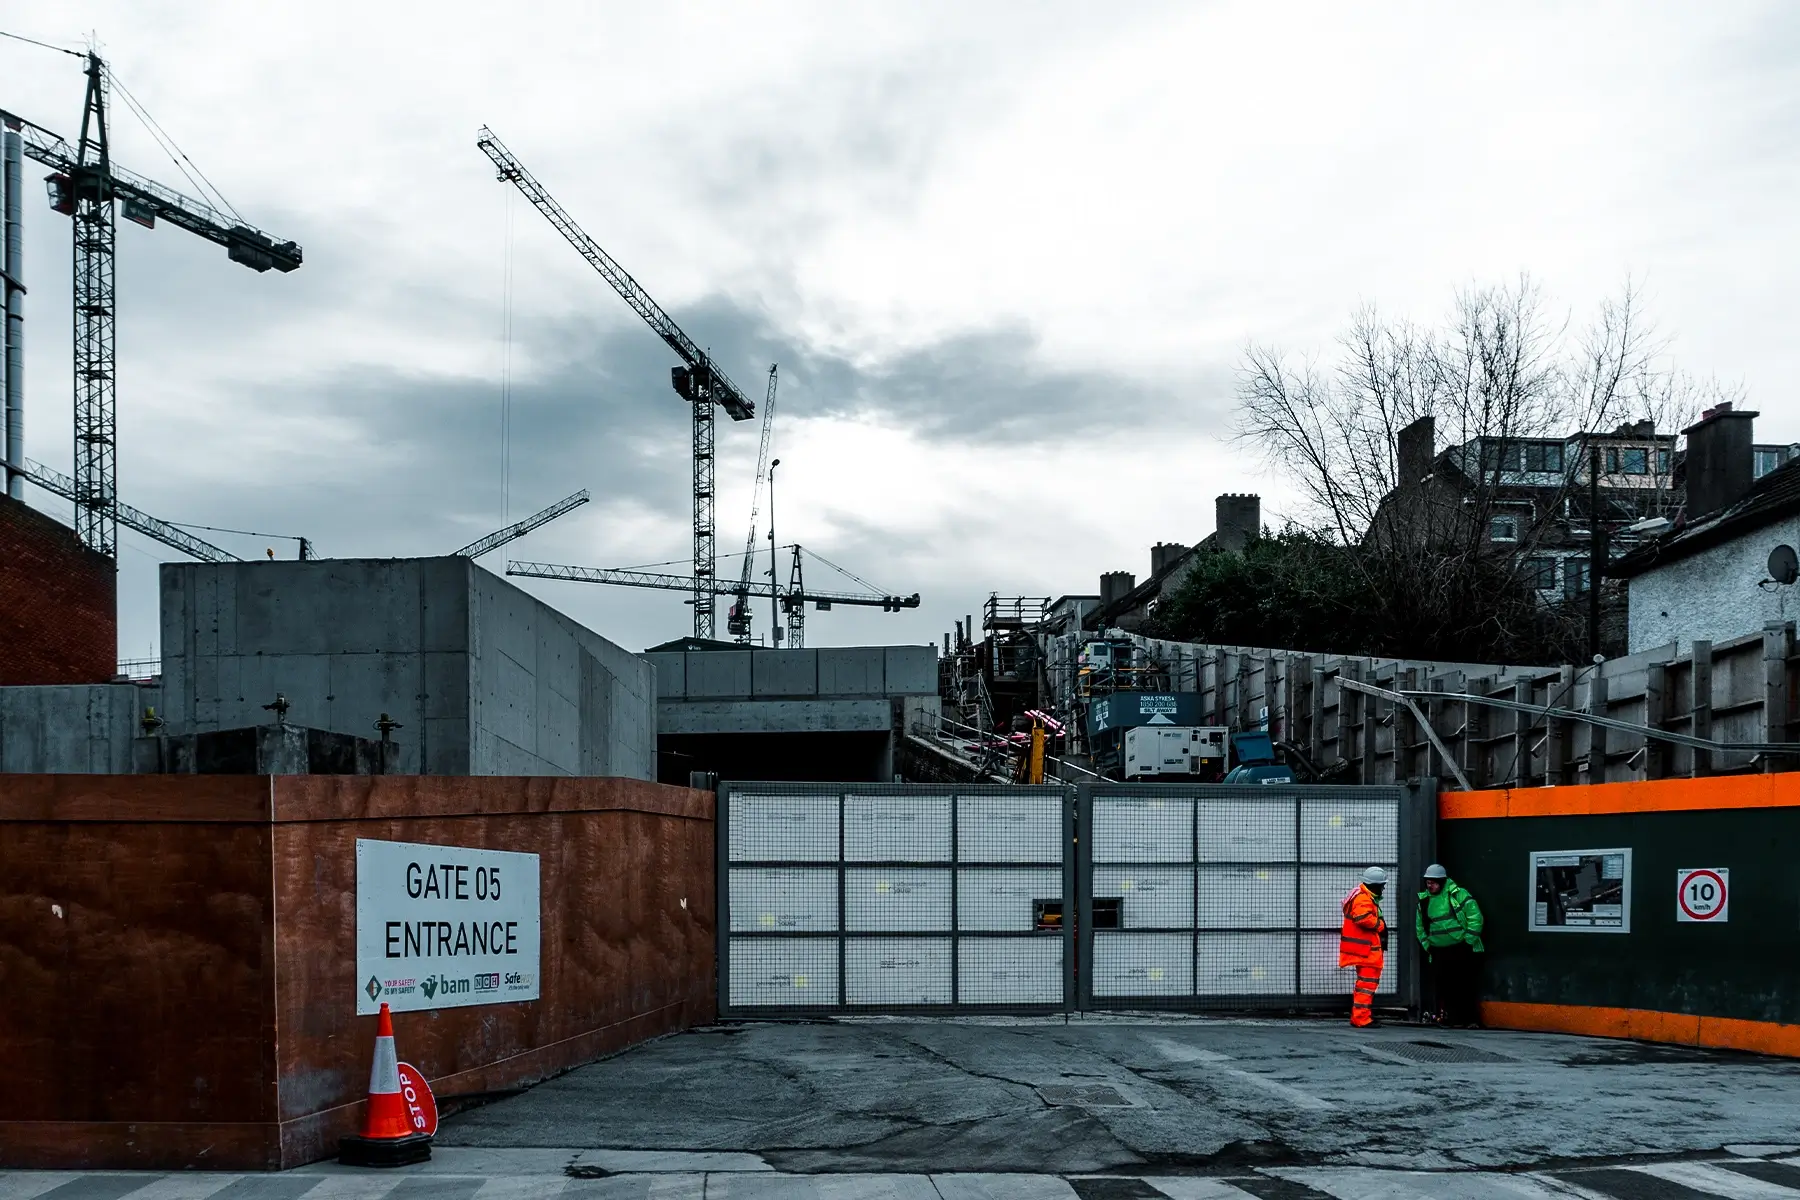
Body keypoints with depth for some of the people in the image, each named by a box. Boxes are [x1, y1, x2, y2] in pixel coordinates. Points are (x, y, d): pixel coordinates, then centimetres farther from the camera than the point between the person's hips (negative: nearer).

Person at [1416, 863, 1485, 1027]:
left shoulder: (1458, 894, -8)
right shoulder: (1425, 900, 9)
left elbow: (1475, 917, -9)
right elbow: (1419, 926, 20)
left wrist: (1469, 940, -10)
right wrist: (1426, 944, 10)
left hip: (1462, 950, -5)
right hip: (1439, 951, 5)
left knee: (1465, 985, -3)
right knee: (1445, 986, 2)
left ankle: (1470, 1019, 4)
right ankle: (1456, 1019, 9)